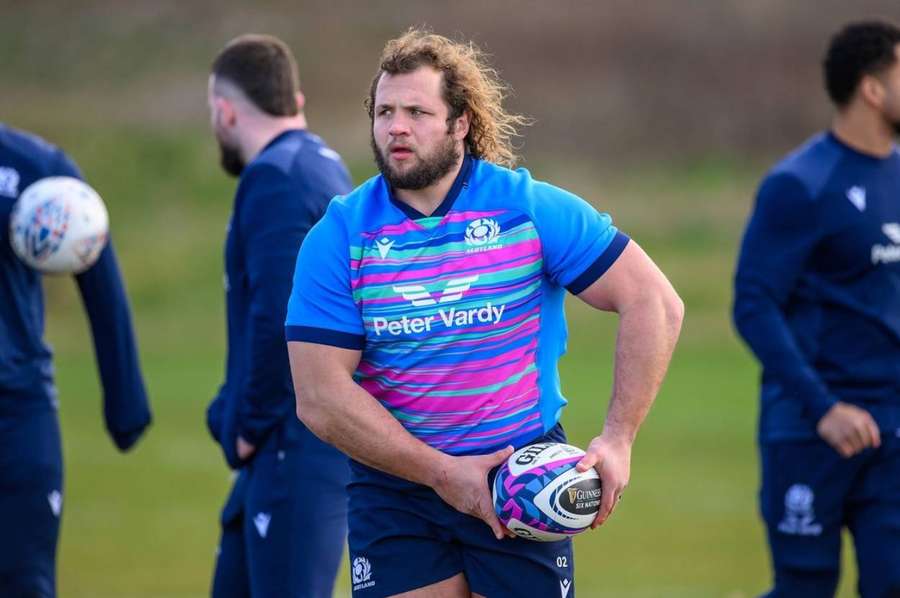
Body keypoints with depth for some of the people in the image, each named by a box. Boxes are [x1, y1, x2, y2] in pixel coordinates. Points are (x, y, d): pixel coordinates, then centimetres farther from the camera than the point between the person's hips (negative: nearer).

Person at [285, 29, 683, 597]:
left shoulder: (534, 210, -5)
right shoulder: (337, 237, -5)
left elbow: (655, 302, -4)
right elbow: (320, 398, -10)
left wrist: (618, 439, -12)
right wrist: (441, 472, -16)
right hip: (393, 492, 0)